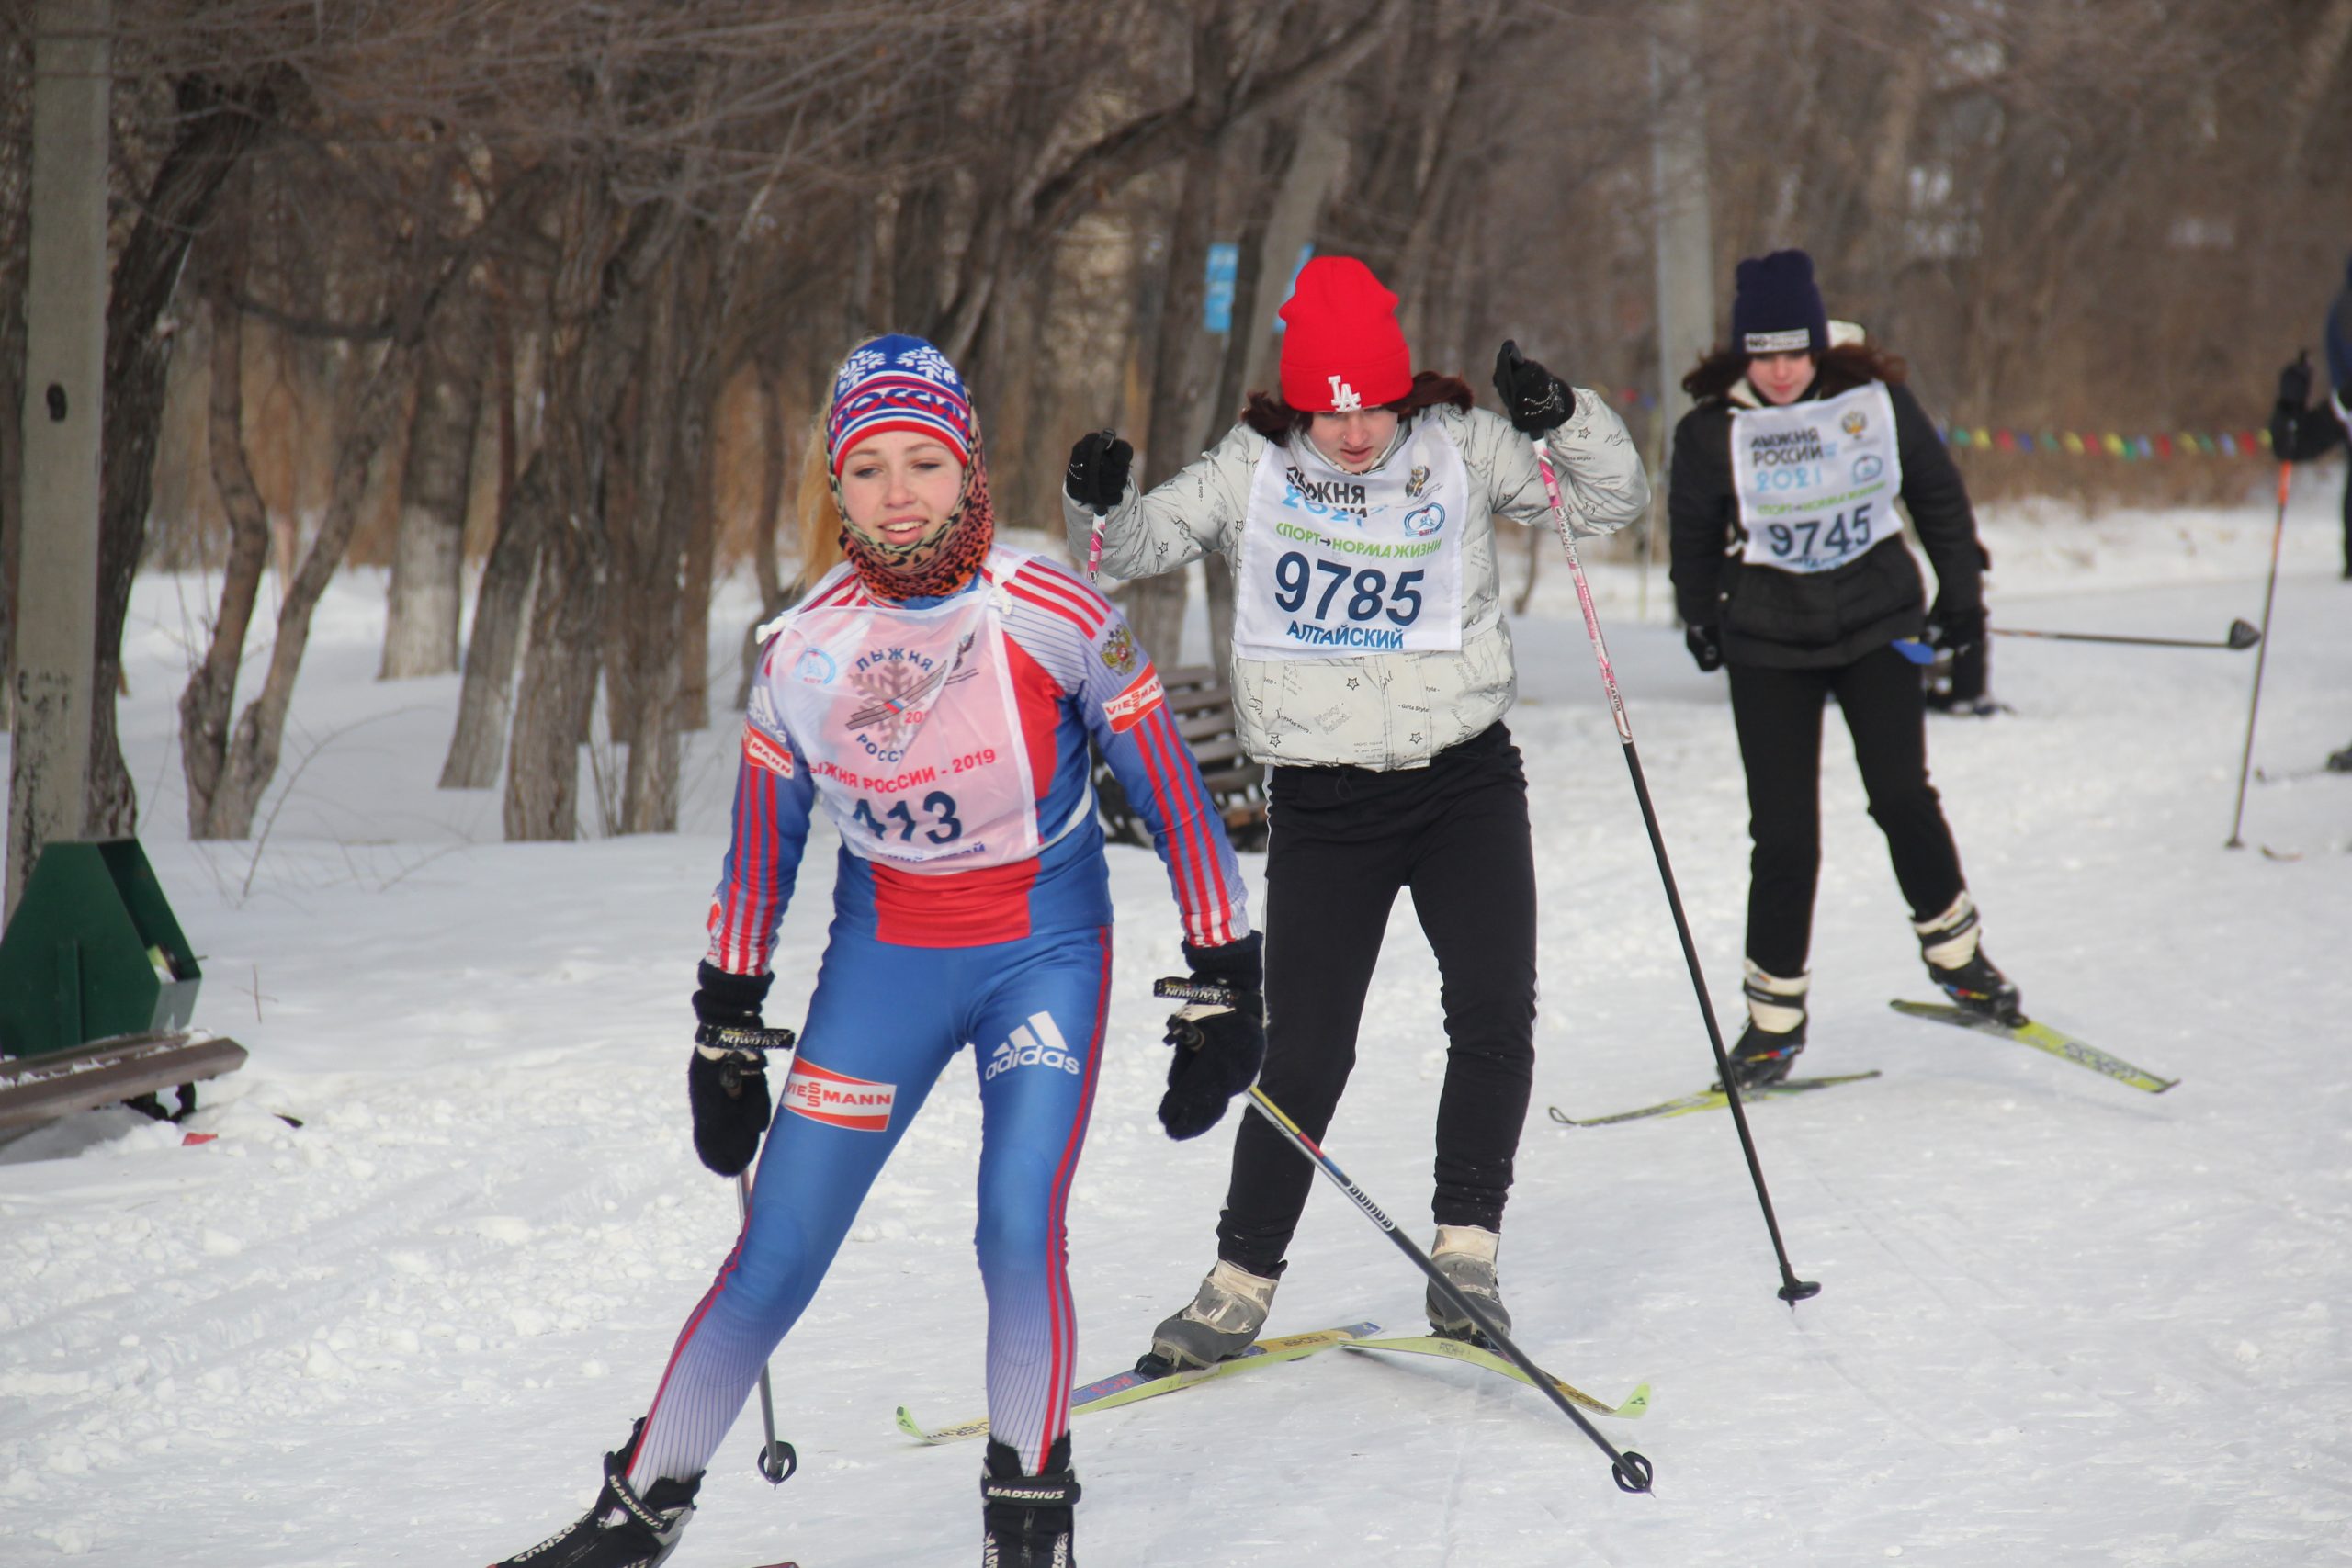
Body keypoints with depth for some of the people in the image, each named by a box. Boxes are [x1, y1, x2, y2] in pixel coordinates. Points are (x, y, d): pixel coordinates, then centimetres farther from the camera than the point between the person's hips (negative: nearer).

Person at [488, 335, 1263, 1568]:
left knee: (1019, 1230, -19)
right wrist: (725, 1029, 9)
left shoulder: (1056, 619, -15)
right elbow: (760, 852, 6)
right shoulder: (803, 649, -7)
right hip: (881, 960, 2)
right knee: (774, 1262, 0)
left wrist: (1225, 984, -6)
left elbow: (1171, 798, -7)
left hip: (1045, 955, -2)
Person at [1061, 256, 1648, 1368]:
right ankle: (1239, 1284, 12)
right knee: (1305, 1055, -1)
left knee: (1494, 1019, -10)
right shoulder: (1252, 471, 0)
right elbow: (1142, 546, -2)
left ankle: (1465, 1253, 3)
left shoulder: (1462, 450, 0)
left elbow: (1614, 500, 0)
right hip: (1321, 806, -1)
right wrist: (1098, 509, -24)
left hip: (1466, 784, 1)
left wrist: (1564, 418, -19)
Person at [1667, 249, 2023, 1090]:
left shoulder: (1878, 402, -7)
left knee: (1901, 796, -10)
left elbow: (1939, 495, 8)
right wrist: (1701, 622, 14)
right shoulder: (1713, 431, -9)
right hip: (1769, 646, 0)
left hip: (1878, 620, 1)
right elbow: (1693, 535, 7)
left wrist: (1961, 592, 14)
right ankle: (1774, 1013, 9)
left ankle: (1955, 950, 13)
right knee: (1784, 830, -2)